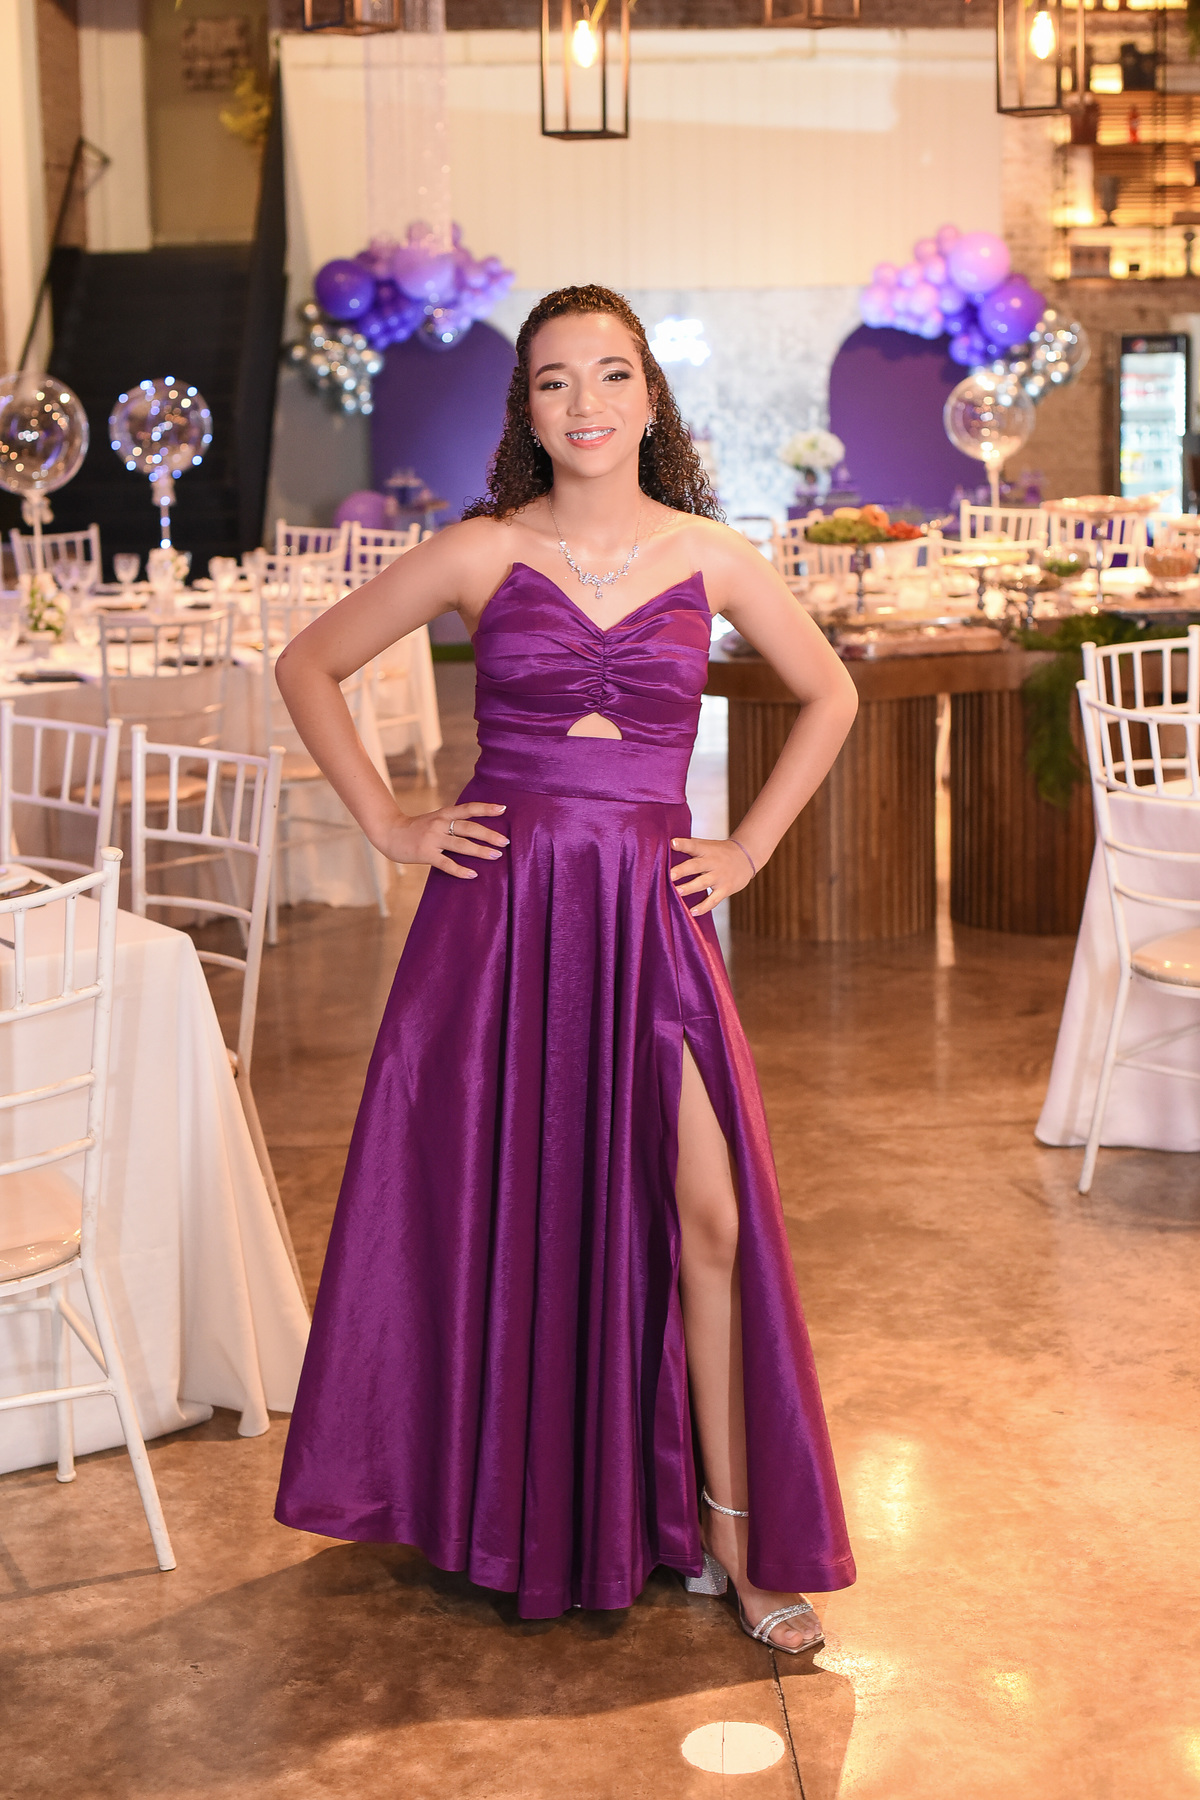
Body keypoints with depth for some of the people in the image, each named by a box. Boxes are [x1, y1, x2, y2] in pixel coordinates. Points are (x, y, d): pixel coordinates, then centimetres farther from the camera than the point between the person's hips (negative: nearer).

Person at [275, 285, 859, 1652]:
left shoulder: (710, 557, 5)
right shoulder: (481, 552, 1)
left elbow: (829, 694, 18)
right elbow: (308, 666, 8)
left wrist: (748, 848, 10)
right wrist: (386, 825, 2)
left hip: (648, 914, 1)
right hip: (497, 902, 0)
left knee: (707, 1213, -6)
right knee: (496, 1201, 6)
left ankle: (734, 1536, 7)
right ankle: (501, 1508, 26)